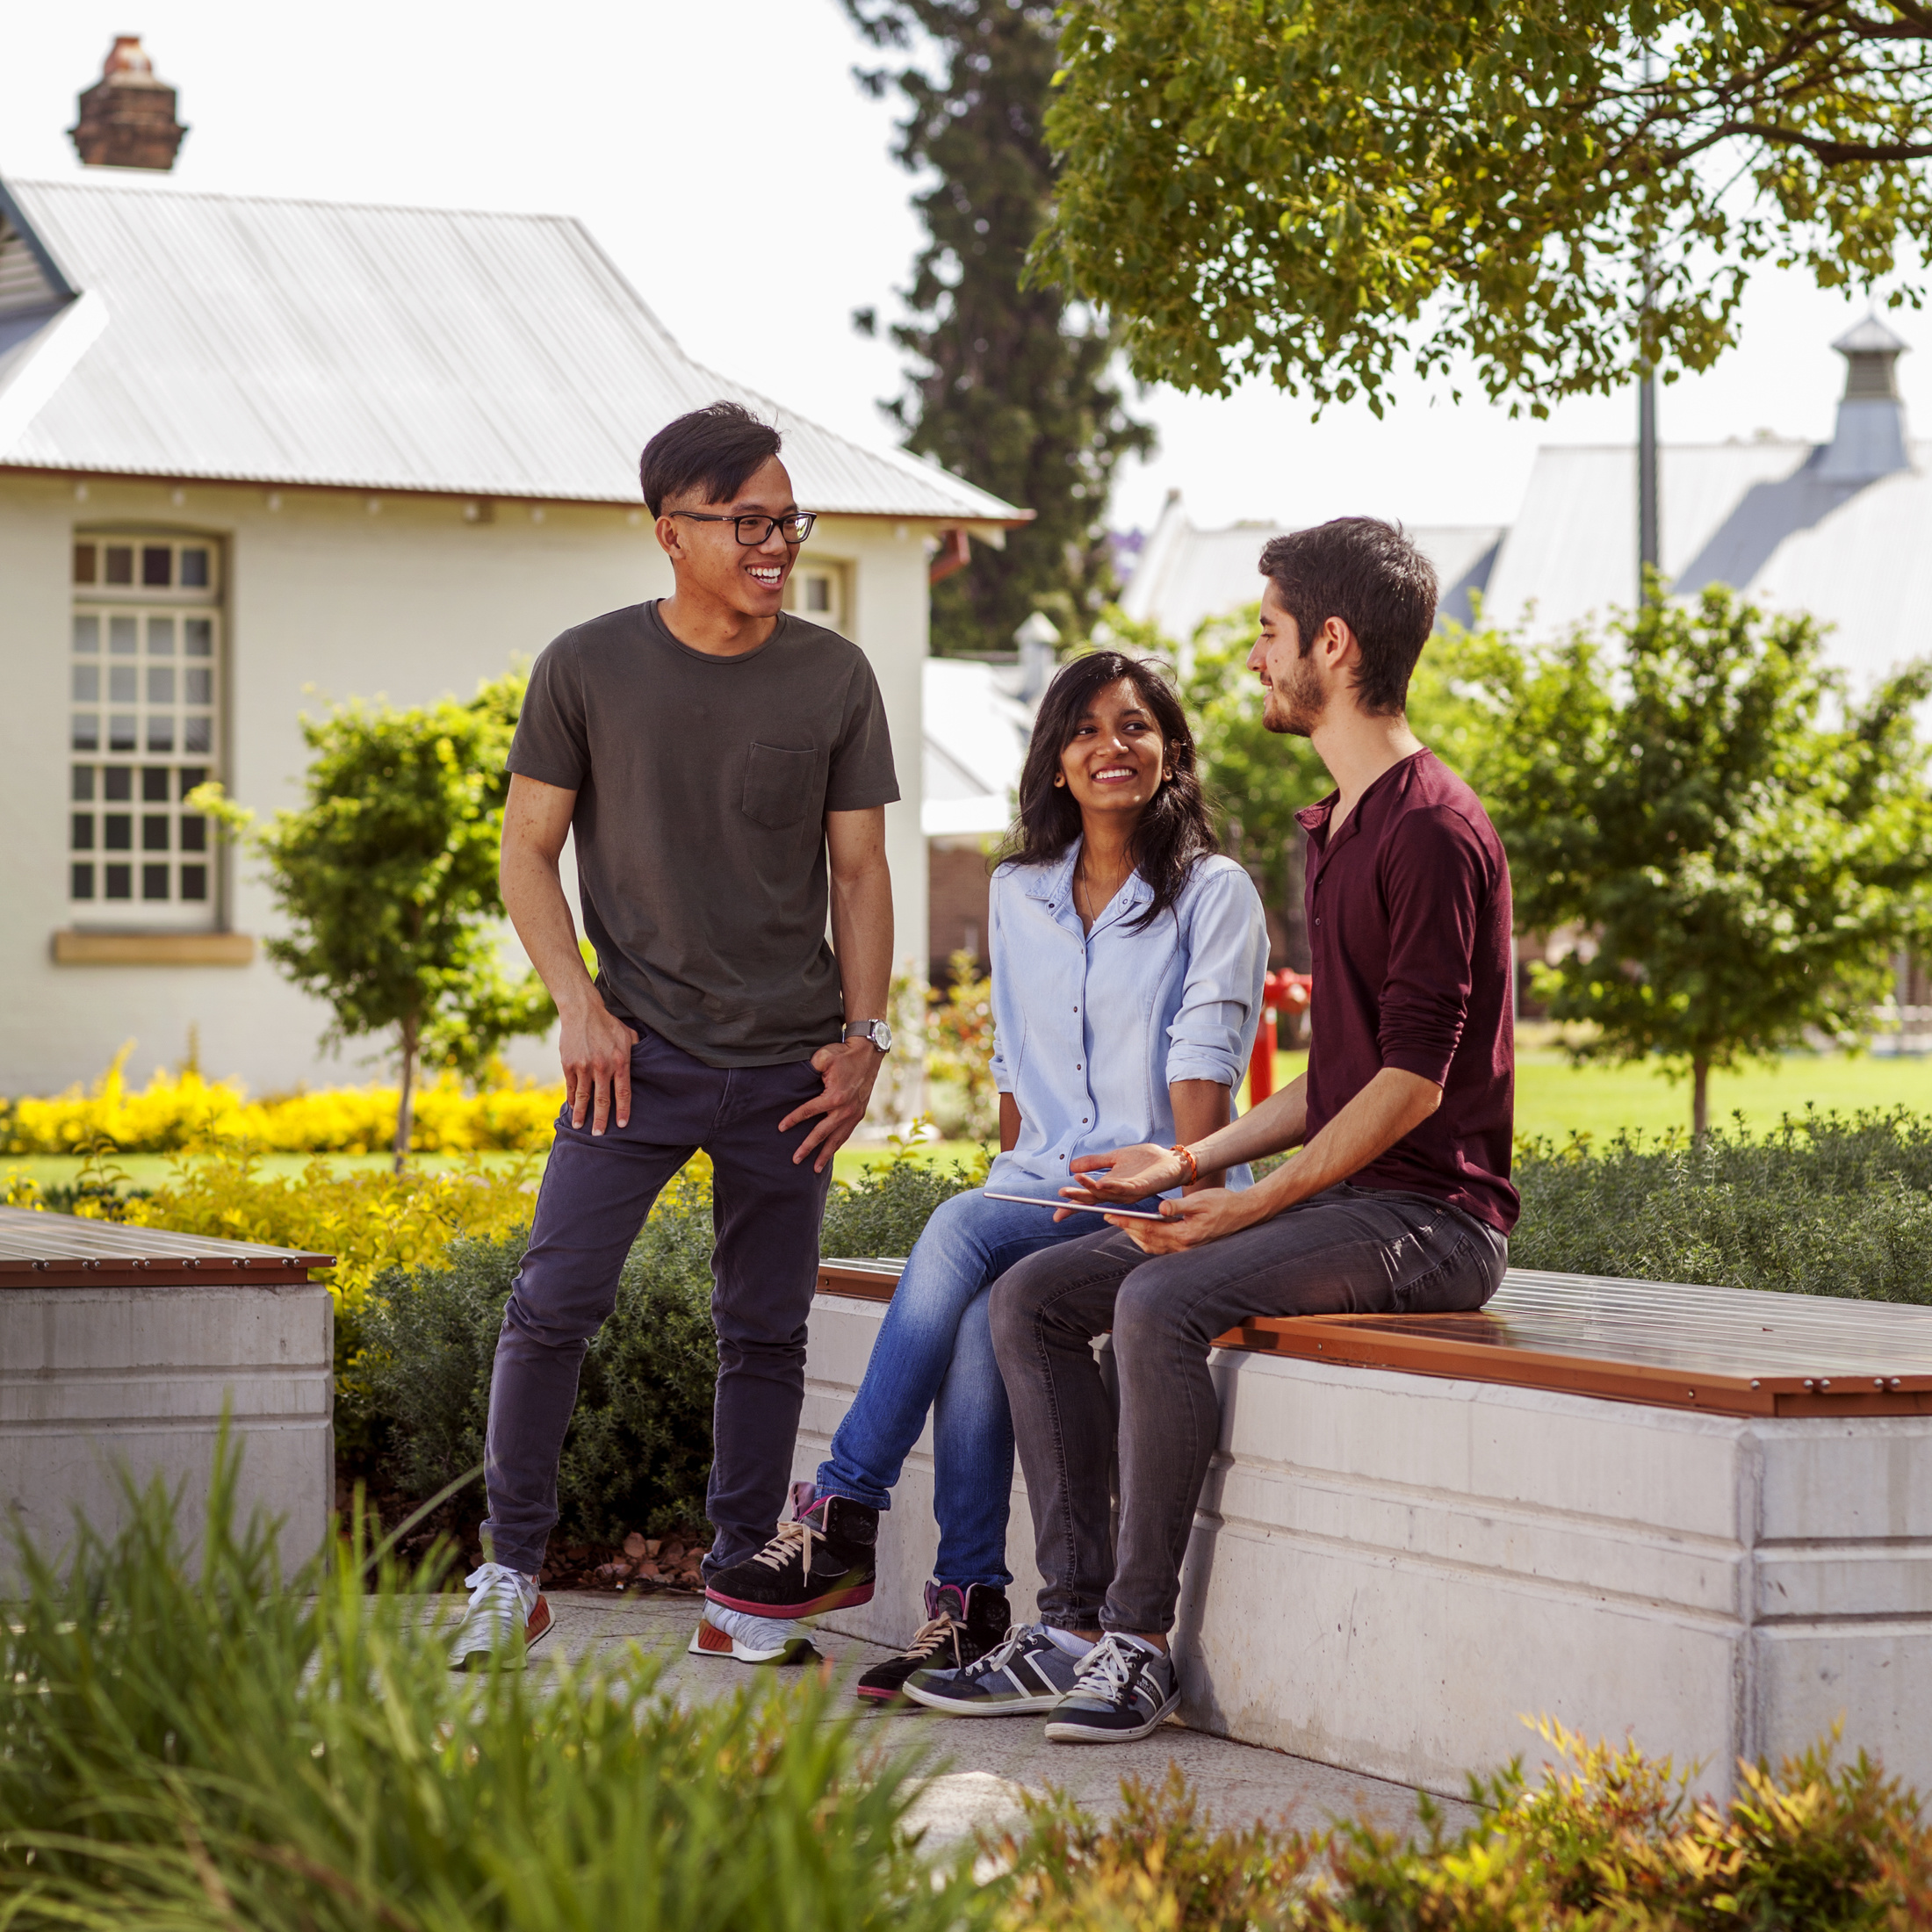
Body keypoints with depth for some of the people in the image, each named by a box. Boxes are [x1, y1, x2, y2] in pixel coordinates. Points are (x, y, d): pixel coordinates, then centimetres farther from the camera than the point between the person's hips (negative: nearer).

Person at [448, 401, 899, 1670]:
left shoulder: (834, 679, 4)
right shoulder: (588, 669, 0)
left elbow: (860, 869, 8)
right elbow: (529, 854, 4)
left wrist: (865, 1036, -1)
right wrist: (581, 1008, -7)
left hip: (788, 1064, 2)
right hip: (641, 1049, -2)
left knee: (767, 1329, 5)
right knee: (557, 1299, -11)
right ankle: (512, 1574, 2)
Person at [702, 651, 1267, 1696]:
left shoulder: (1213, 893, 1)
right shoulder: (1019, 894, 17)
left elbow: (1205, 1061, -9)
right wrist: (1017, 1176, 3)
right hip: (1039, 1186, 4)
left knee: (958, 1234, -31)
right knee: (975, 1313, -29)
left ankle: (845, 1521, -29)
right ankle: (969, 1604, -29)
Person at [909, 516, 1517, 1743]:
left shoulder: (1435, 831, -13)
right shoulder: (1337, 829, 19)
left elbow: (1412, 1080, -19)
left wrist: (1255, 1206, -20)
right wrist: (1192, 1161, 13)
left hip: (1430, 1218, -10)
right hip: (1340, 1194, 10)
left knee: (1164, 1303, -31)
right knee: (1034, 1295, -1)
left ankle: (1140, 1645, -22)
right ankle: (1078, 1622, -5)